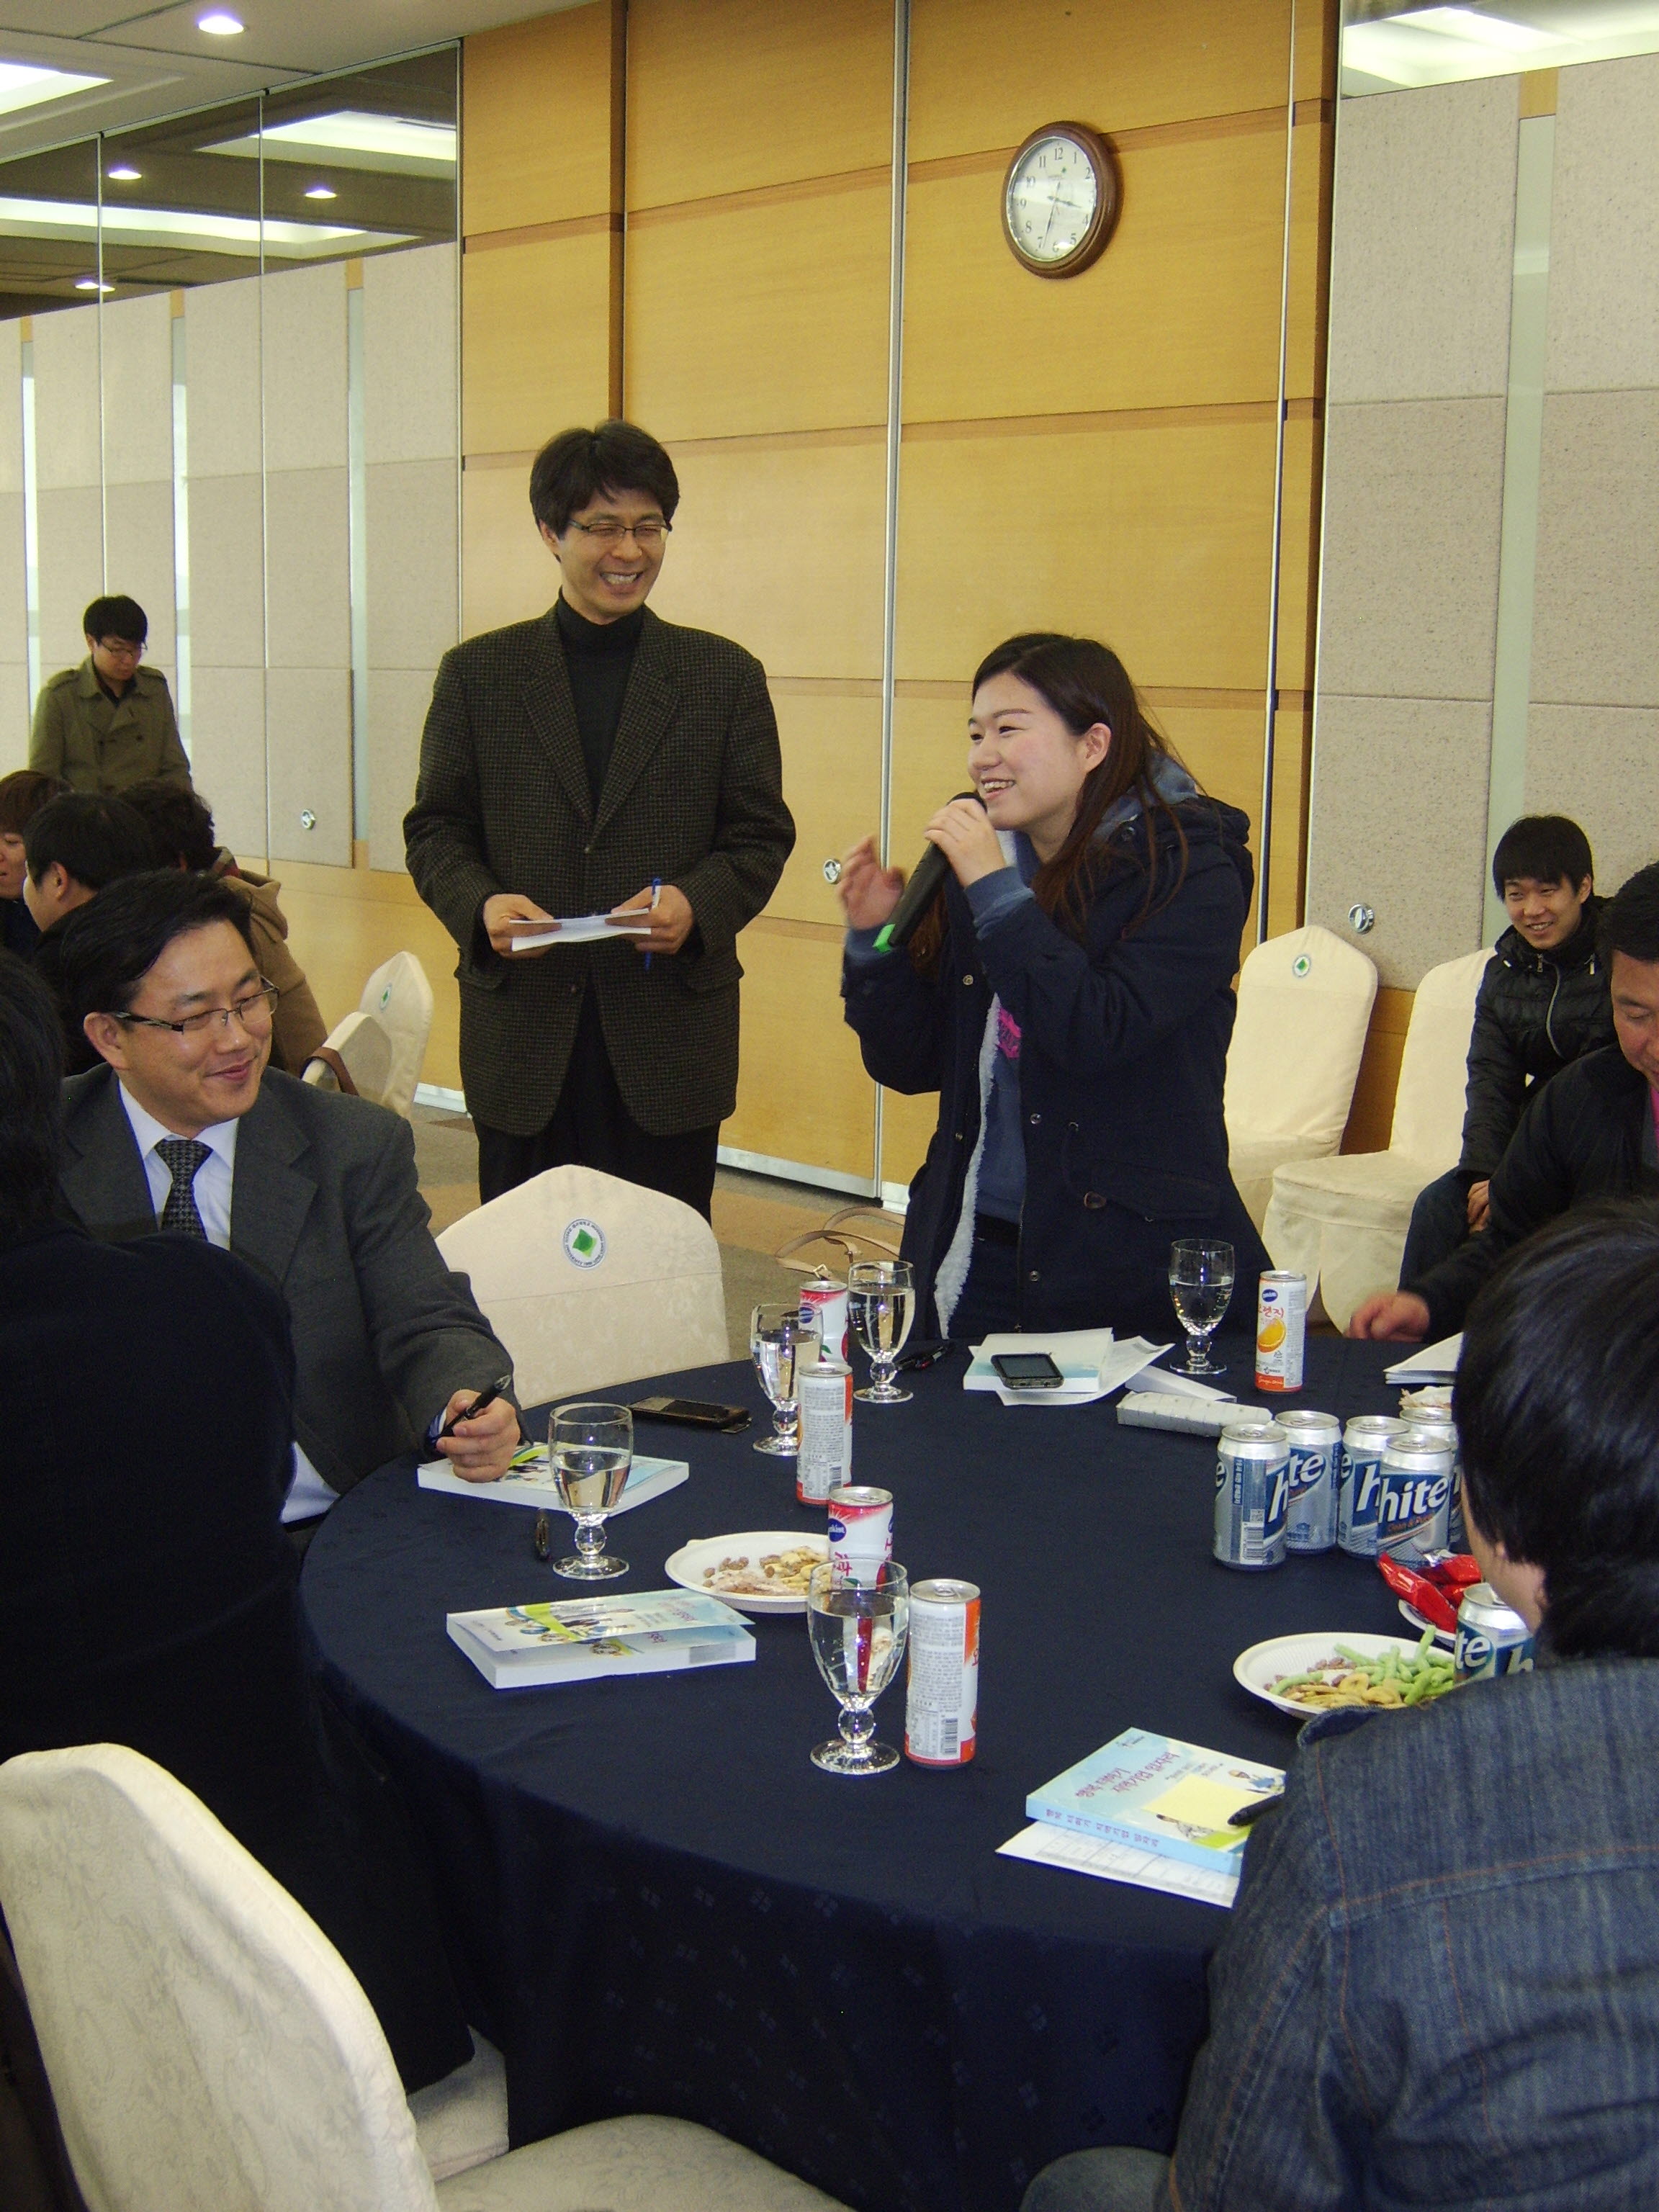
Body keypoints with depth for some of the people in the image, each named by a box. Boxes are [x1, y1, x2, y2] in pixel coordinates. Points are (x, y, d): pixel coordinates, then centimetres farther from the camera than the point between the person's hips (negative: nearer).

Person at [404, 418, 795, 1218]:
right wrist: (480, 904, -13)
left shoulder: (725, 675, 7)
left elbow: (761, 835, 6)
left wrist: (697, 903, -14)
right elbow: (435, 829, 8)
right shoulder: (478, 673, 8)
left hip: (670, 1039, 0)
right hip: (521, 1037, 1)